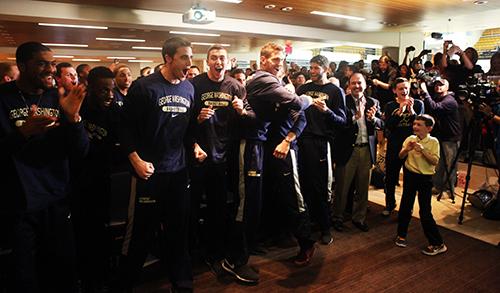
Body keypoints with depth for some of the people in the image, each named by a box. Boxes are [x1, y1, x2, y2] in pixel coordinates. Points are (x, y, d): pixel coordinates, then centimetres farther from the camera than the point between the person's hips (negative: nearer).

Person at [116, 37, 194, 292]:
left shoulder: (189, 88, 8)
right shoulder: (144, 87, -9)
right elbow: (127, 126, -8)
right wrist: (137, 160, -14)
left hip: (179, 169, 5)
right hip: (149, 170, -5)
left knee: (178, 229, 13)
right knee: (141, 231, 6)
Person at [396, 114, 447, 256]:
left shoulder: (433, 142, -9)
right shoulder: (410, 139, 0)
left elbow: (435, 161, -16)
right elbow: (401, 157, -1)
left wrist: (422, 150, -27)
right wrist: (406, 149, -21)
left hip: (425, 178, -3)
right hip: (410, 175, 4)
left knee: (425, 211, -4)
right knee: (405, 206, 12)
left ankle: (438, 244, 11)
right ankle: (401, 235, 30)